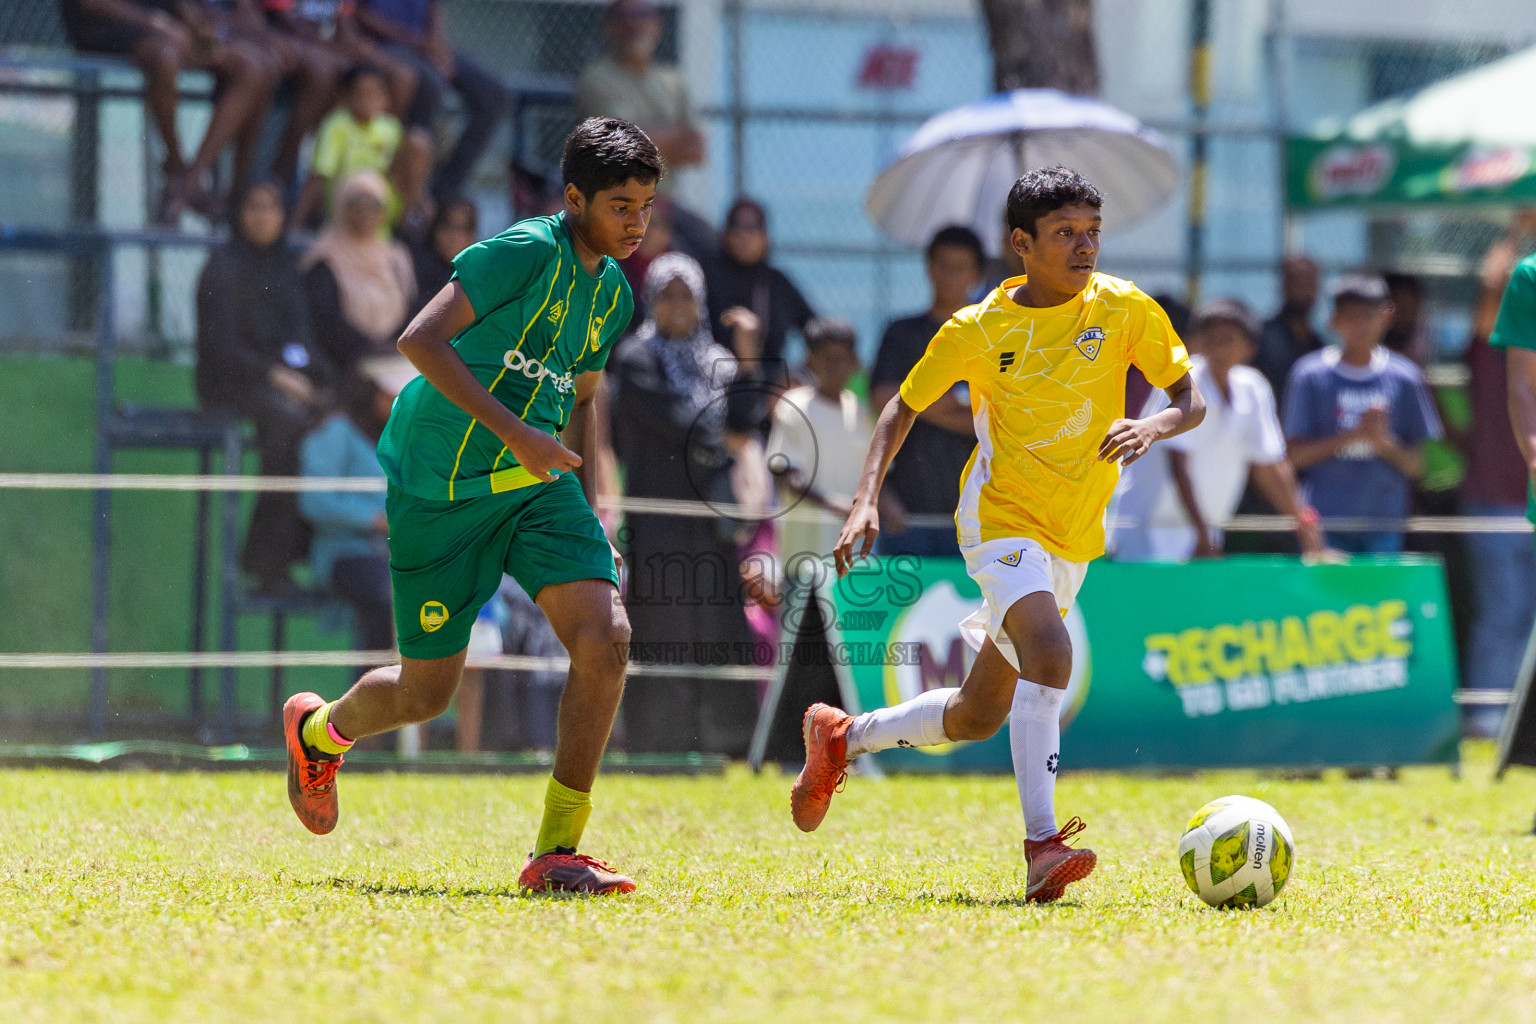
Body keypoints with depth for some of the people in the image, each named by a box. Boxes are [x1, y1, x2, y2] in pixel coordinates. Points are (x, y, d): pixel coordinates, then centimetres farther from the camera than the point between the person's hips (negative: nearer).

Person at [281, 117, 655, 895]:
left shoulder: (611, 294, 9)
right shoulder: (526, 252, -17)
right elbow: (420, 341, -25)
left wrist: (579, 516, 18)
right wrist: (512, 431, -31)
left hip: (536, 482, 6)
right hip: (440, 487, -6)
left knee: (606, 638, -18)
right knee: (426, 693, 4)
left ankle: (556, 850, -10)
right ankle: (318, 730, 41)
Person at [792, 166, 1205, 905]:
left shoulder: (1127, 311, -4)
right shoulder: (976, 331, -7)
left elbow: (1191, 402, 1)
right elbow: (904, 408, 5)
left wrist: (1151, 427, -23)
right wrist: (866, 501, -8)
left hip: (1074, 539, 5)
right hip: (1002, 519, -4)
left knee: (977, 718, 12)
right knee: (1049, 652, -31)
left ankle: (841, 738, 37)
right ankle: (1042, 845, -35)